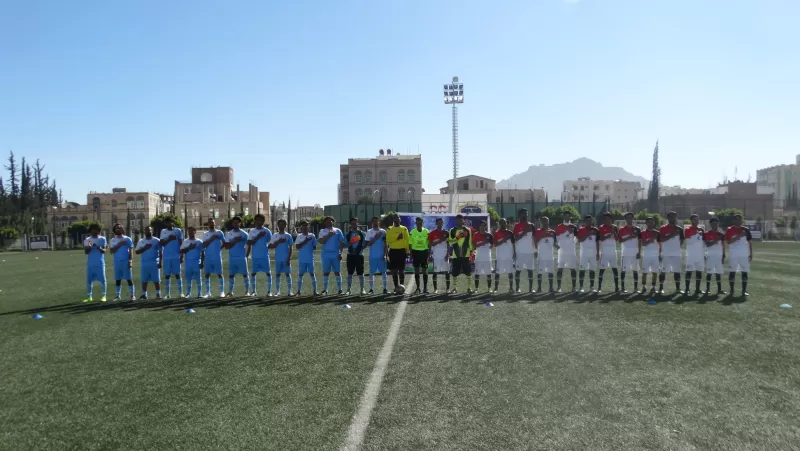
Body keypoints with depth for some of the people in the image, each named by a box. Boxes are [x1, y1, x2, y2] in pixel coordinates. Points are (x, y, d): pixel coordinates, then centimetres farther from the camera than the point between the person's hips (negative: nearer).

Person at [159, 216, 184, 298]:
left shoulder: (178, 231, 3)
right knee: (167, 275, 3)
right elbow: (162, 244, 1)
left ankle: (180, 292, 2)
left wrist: (182, 256, -3)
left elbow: (181, 244, 2)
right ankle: (167, 294, 9)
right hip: (166, 257, 2)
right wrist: (169, 239, -16)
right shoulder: (163, 232, 8)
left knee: (177, 274, -2)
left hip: (176, 256, -2)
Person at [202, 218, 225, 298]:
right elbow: (204, 245, -6)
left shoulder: (219, 233, 2)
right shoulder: (205, 234, 8)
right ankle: (208, 292, 10)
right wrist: (211, 239, -15)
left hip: (217, 257, -2)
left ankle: (222, 291, 4)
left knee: (219, 274, -1)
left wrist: (219, 248, -5)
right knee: (207, 274, 4)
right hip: (208, 258, 3)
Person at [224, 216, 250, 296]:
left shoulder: (244, 234, -1)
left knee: (244, 274, 1)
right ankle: (230, 292, 11)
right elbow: (226, 246, -5)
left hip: (242, 257, -2)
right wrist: (235, 241, -16)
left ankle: (247, 291, 8)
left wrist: (246, 255, -6)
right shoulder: (228, 234, 4)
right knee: (231, 275, 4)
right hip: (232, 258, 2)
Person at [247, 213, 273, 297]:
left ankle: (269, 291, 4)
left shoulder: (267, 231, 0)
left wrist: (266, 248, -8)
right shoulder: (252, 231, 4)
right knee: (253, 273, 4)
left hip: (265, 256, -1)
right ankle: (253, 291, 13)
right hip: (255, 256, 2)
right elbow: (249, 243, -5)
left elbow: (271, 243, 6)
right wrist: (258, 237, -13)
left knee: (268, 272, -2)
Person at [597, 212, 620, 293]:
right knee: (602, 269, -4)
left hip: (613, 252, 4)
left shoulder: (614, 227, 8)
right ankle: (599, 287, -1)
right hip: (604, 252, -3)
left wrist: (614, 231, -11)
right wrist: (609, 235, -22)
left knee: (615, 269, 5)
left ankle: (616, 287, 10)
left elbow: (617, 238, 2)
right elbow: (601, 239, -10)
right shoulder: (601, 227, -2)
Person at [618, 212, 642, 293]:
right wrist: (629, 237, -18)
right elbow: (620, 240, -5)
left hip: (635, 252, 1)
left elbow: (639, 241, 4)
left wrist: (639, 252, -3)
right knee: (623, 270, -3)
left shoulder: (637, 229, 5)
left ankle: (636, 288, 8)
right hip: (626, 253, -1)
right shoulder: (622, 230, 2)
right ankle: (623, 287, 3)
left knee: (635, 270, 4)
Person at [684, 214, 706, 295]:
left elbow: (703, 243, 16)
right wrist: (697, 234, -22)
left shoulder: (702, 230, 14)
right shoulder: (687, 230, -3)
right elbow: (688, 241, -14)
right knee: (689, 271, -6)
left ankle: (697, 289, 11)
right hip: (691, 255, -5)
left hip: (700, 254, 5)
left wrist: (704, 254, 12)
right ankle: (687, 289, -5)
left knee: (699, 271, 5)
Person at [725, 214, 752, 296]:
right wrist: (738, 236, -21)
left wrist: (751, 254, 4)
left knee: (745, 272, 3)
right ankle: (731, 290, 3)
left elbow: (749, 242, 9)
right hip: (733, 254, -3)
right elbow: (728, 241, -12)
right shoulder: (729, 230, -1)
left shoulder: (745, 230, 7)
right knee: (732, 272, -2)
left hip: (744, 254, 3)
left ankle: (744, 291, 9)